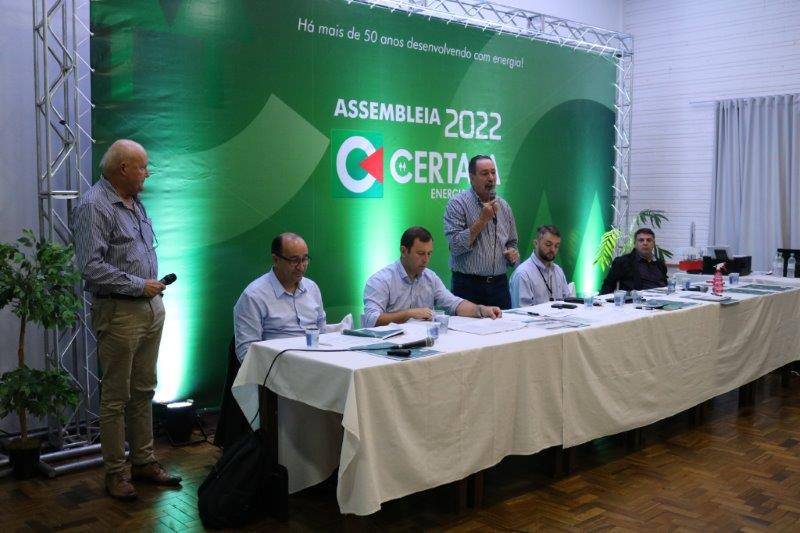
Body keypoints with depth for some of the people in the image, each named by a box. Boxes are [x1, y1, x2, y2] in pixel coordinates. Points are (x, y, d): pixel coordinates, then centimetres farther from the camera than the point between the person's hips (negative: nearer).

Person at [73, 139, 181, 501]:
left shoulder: (134, 203, 14)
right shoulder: (94, 207, -14)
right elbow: (91, 267, -22)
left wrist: (156, 288, 10)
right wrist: (139, 285, -16)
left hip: (151, 308, 9)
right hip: (119, 312, -8)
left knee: (144, 391, 15)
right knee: (116, 398, 2)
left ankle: (144, 462, 26)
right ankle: (115, 473, 13)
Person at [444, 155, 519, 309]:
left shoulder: (504, 206, 11)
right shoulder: (457, 204, -6)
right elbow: (456, 246, -15)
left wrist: (513, 253, 0)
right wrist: (483, 220, -16)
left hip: (499, 284, 5)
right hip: (468, 285, -5)